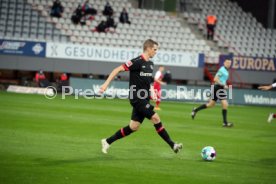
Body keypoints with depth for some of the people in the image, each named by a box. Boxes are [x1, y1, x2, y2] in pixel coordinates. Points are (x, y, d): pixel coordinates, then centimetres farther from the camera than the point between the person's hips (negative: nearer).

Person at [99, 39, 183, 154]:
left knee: (133, 127, 8)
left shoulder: (150, 64, 12)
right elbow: (117, 70, -14)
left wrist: (152, 92, 10)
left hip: (144, 99, 9)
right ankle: (172, 145, -6)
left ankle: (107, 142, 20)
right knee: (155, 118, -13)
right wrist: (106, 84, -19)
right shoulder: (137, 62, -13)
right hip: (137, 98, -9)